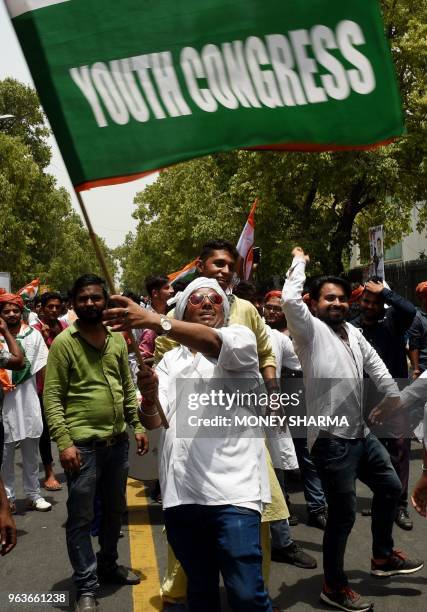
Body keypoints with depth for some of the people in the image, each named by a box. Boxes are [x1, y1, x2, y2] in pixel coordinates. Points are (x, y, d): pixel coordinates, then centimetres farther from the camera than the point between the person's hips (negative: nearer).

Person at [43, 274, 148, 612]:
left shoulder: (117, 338, 7)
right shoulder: (64, 342, -8)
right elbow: (52, 396, -11)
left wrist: (137, 425, 9)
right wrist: (64, 441, -17)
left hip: (118, 441, 6)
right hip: (83, 444, -5)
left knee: (115, 509, 19)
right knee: (81, 518, 6)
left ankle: (108, 564, 40)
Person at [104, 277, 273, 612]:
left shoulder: (240, 337, 5)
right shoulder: (170, 361, 18)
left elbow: (212, 343, -20)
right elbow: (153, 421, 6)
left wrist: (155, 320, -35)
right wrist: (148, 395, -18)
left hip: (233, 490, -4)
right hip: (180, 493, 4)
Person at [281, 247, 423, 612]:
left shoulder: (353, 333, 12)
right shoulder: (310, 331, -11)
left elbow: (377, 368, 21)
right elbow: (290, 299, -27)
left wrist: (396, 401, 17)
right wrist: (300, 262, -13)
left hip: (361, 433, 9)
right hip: (331, 439, -8)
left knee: (390, 487, 22)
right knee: (343, 514, 0)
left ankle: (382, 557, 42)